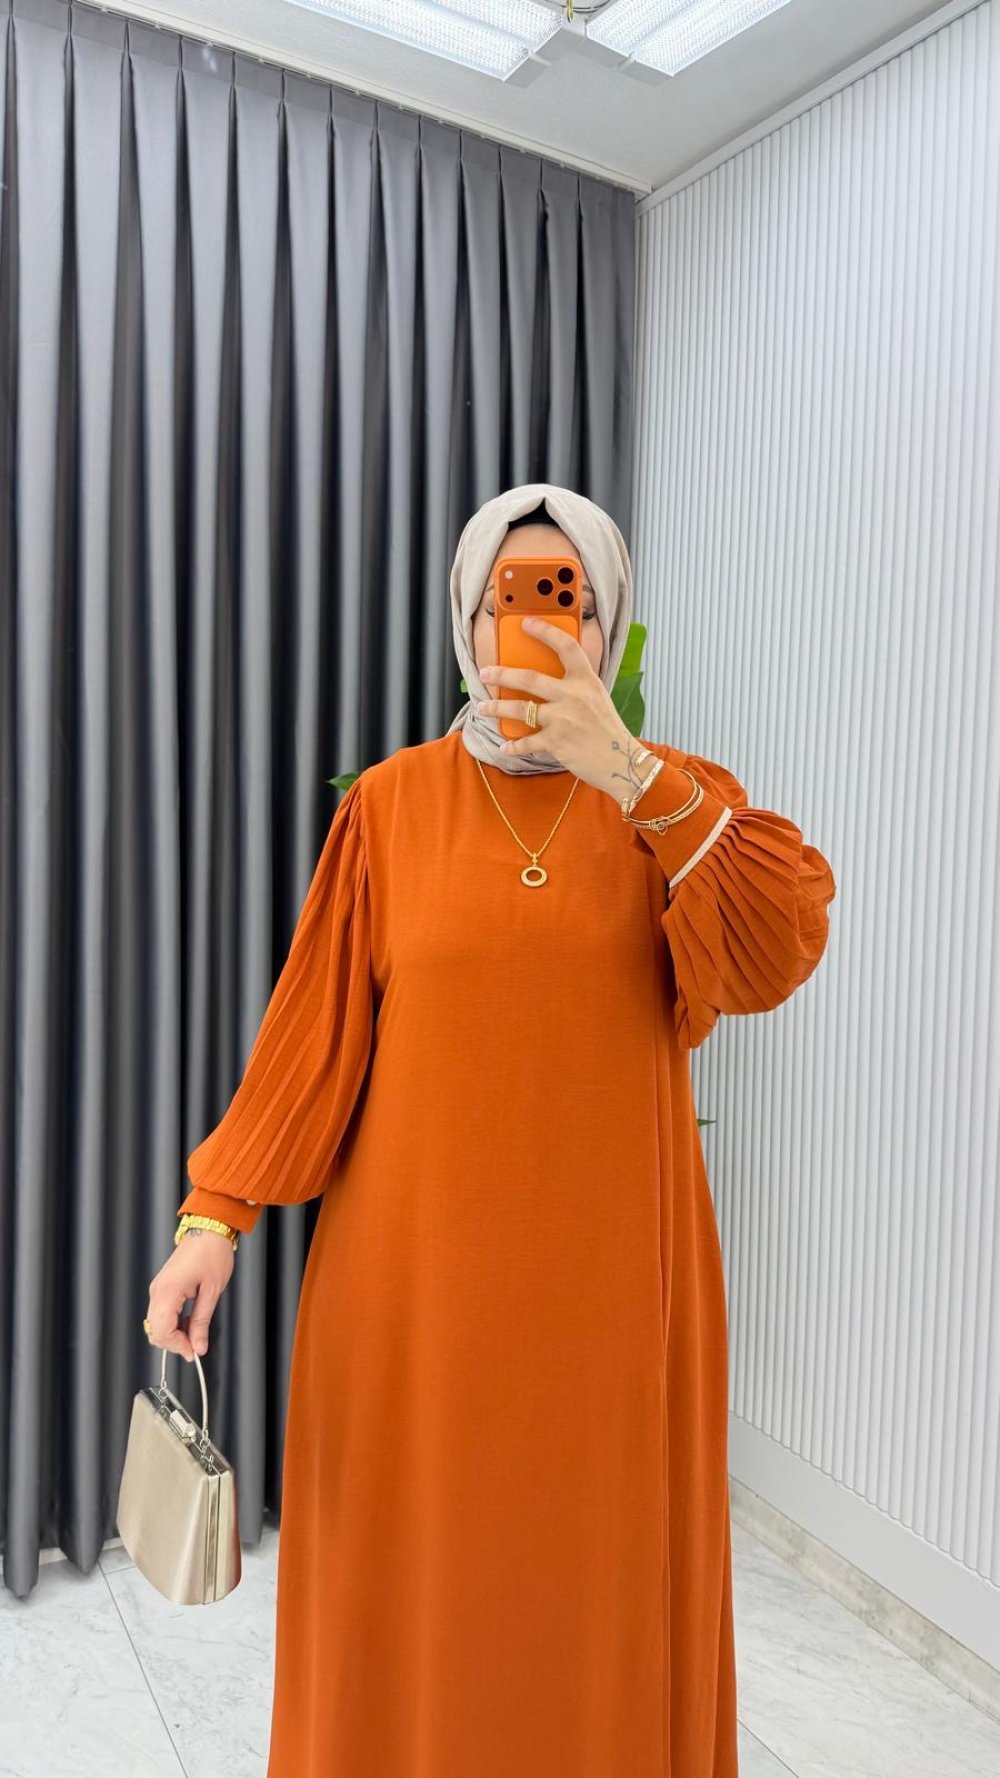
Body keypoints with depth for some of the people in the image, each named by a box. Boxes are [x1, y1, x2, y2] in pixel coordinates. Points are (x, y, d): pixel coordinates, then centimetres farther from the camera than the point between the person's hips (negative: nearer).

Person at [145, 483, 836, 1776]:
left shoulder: (677, 798, 2)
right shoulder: (392, 803, 1)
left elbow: (775, 959, -15)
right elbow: (314, 1027, -1)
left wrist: (628, 775, -22)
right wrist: (216, 1211, -7)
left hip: (610, 1273, 1)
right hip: (414, 1274, 0)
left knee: (601, 1595, 12)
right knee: (410, 1598, 12)